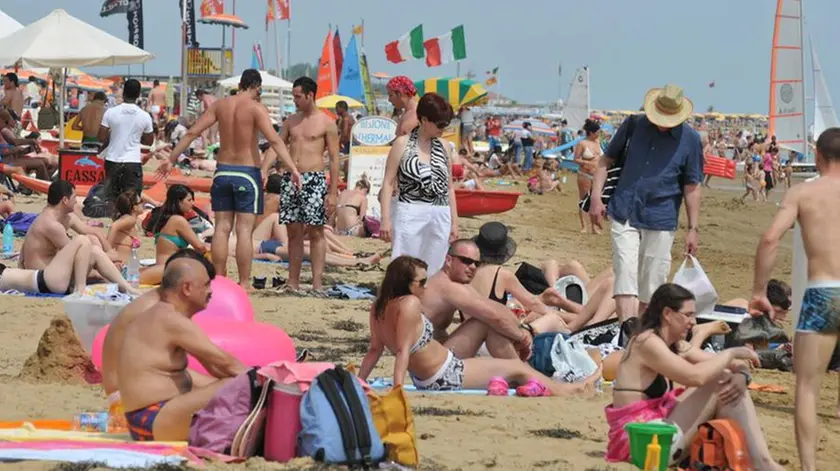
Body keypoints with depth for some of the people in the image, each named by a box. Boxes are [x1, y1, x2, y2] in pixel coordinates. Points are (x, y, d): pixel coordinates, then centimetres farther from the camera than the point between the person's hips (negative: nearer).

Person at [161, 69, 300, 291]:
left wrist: (171, 159, 10)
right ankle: (244, 283, -4)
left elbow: (192, 133, 4)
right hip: (247, 173, -4)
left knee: (222, 228, 8)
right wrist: (293, 168, -23)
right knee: (244, 229, -3)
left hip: (223, 172, 4)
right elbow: (274, 140, -20)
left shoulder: (220, 105, 5)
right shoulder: (256, 108, -9)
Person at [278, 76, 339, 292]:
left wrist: (333, 192, -8)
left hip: (314, 180, -5)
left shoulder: (326, 123, 0)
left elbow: (334, 159, -2)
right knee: (293, 232, 7)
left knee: (315, 232, -5)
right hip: (290, 179, 5)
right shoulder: (291, 121, 14)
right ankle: (293, 282, 11)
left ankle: (317, 283, -6)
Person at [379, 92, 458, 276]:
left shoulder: (443, 147, 11)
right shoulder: (403, 144, -2)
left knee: (433, 272, 4)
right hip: (409, 215, -4)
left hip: (440, 219, 4)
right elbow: (388, 183, -3)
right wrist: (385, 219, -10)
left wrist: (454, 222, 14)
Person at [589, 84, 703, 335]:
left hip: (661, 221, 0)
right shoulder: (634, 125, 2)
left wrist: (693, 229, 0)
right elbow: (606, 160, 11)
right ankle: (628, 330, -23)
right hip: (624, 215, 0)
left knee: (652, 282, 5)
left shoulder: (690, 140, -1)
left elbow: (692, 187, 2)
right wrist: (596, 198, 1)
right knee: (625, 273, -13)